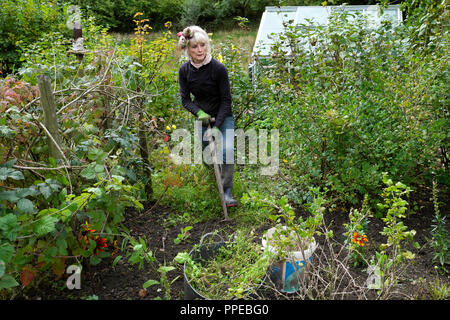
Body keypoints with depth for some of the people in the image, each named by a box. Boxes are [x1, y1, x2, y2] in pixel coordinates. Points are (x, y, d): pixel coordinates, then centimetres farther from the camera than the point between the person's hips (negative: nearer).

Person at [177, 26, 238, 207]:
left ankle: (227, 193, -12)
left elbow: (226, 100, -15)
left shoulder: (218, 68, -19)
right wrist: (199, 113, -23)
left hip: (223, 117, -3)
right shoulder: (184, 70, -8)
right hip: (202, 118, 3)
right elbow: (185, 99, -3)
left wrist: (217, 126, -22)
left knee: (227, 150, -23)